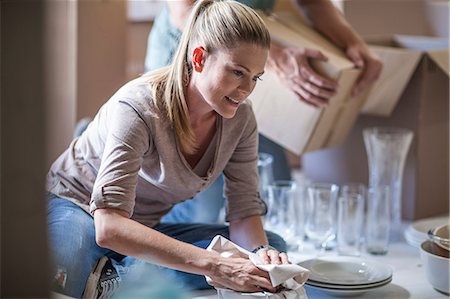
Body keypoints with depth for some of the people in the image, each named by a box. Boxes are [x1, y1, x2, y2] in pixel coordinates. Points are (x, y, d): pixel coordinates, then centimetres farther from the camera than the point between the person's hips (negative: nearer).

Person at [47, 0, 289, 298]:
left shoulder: (240, 117, -10)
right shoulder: (138, 107, -29)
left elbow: (244, 211, -7)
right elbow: (109, 228, -40)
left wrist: (262, 251, -32)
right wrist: (213, 265, -48)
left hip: (146, 229, 7)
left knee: (273, 246, -15)